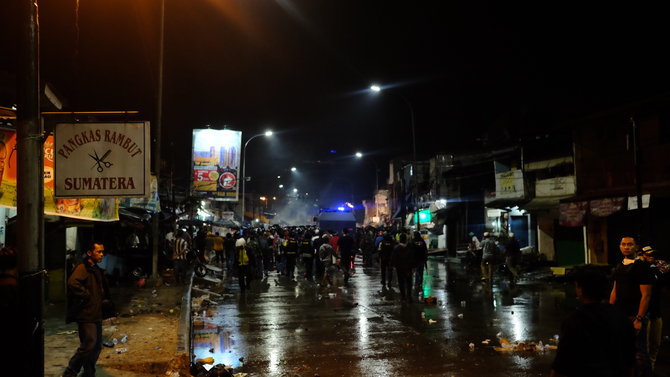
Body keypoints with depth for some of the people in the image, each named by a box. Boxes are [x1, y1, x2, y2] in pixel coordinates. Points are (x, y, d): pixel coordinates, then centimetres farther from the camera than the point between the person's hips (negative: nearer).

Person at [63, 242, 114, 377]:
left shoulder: (97, 270, 17)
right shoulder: (82, 268, -12)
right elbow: (73, 283, -31)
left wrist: (104, 301, 18)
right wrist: (86, 296, -22)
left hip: (96, 315, 10)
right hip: (86, 315, -10)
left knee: (97, 346, 13)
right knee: (88, 344, -10)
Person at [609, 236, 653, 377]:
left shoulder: (641, 266, -9)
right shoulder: (619, 266, 11)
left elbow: (646, 295, -13)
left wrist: (639, 319, -17)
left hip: (634, 317, -6)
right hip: (619, 316, 6)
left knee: (639, 352, -2)